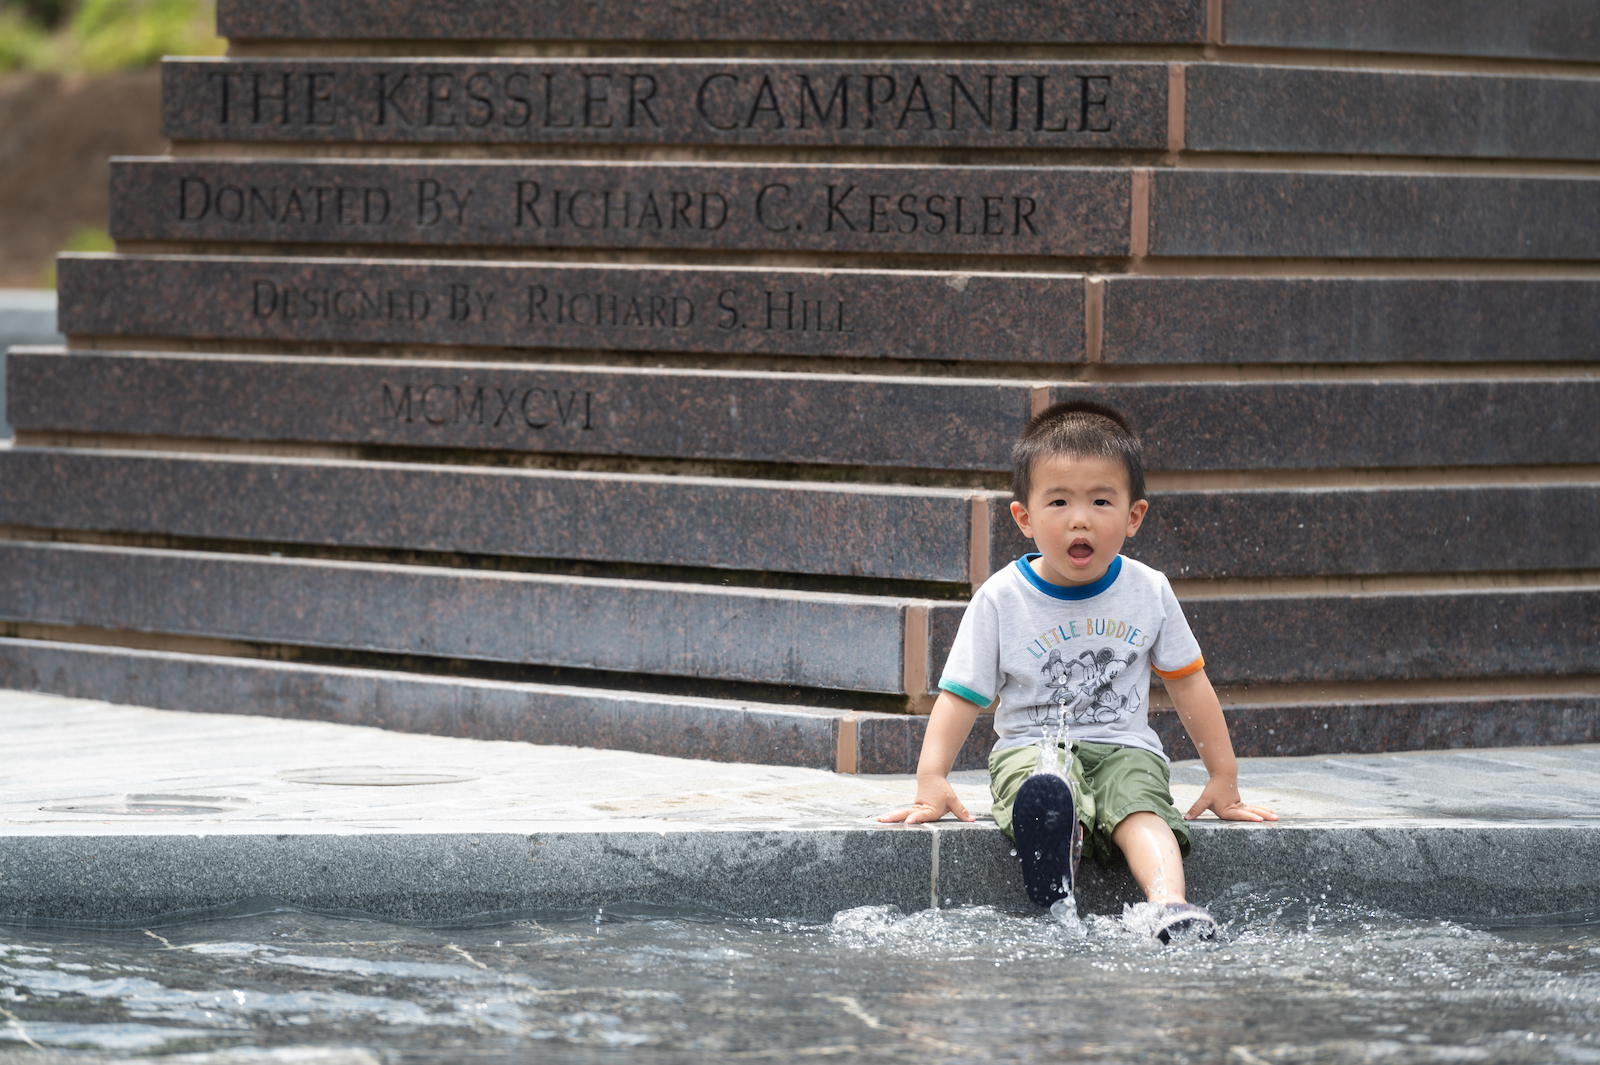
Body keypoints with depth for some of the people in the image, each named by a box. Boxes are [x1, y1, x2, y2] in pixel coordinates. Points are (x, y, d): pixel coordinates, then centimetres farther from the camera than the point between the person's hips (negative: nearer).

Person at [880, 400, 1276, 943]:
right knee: (1045, 793, -37)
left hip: (1125, 750, 2)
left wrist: (1223, 777, 16)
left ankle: (1171, 906, -56)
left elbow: (1188, 682, 15)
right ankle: (1056, 894, -66)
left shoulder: (1148, 592, 4)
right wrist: (932, 777, -15)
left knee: (1139, 809, -33)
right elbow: (960, 695, -1)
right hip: (1031, 749, -1)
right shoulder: (1002, 599, -1)